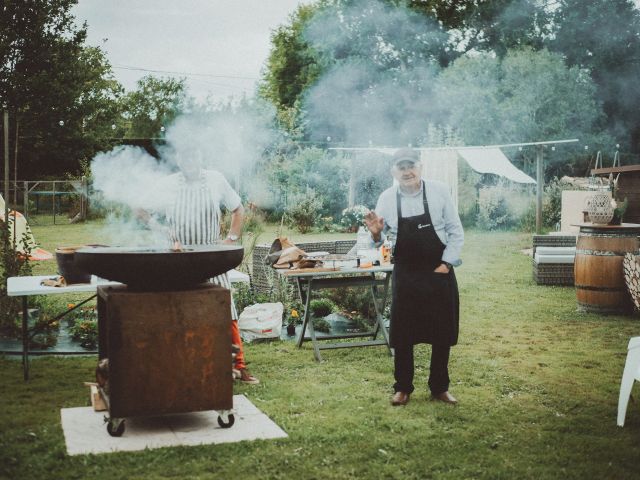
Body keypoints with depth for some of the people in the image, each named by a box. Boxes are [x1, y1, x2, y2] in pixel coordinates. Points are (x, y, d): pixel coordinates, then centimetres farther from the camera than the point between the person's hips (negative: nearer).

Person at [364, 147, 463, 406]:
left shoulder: (439, 191, -7)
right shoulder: (387, 198, -4)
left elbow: (455, 232, -1)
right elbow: (380, 239, 5)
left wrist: (446, 263, -8)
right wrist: (376, 233, -18)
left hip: (439, 271, 0)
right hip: (405, 275, 1)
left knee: (442, 332, 7)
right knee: (402, 333, 3)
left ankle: (439, 387, 22)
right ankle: (403, 387, 18)